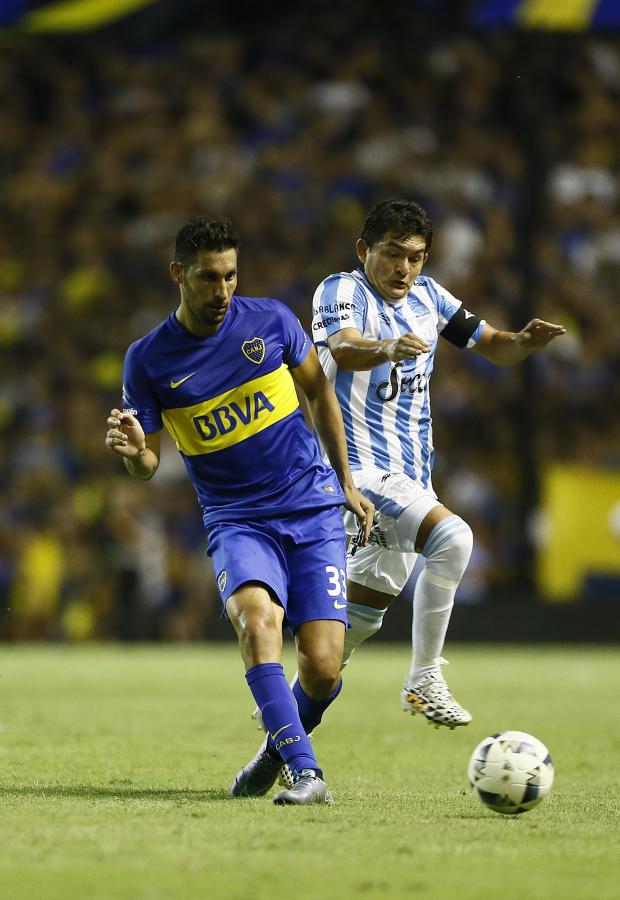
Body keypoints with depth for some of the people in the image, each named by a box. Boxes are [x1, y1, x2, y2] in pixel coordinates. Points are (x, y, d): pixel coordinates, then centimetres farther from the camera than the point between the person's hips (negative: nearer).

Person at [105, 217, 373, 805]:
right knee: (256, 614, -34)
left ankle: (280, 746, 23)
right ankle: (305, 772, -35)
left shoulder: (271, 321, -2)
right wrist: (132, 451, -24)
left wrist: (347, 484, 17)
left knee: (322, 669, -11)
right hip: (236, 519, -1)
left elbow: (319, 392, 15)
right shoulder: (148, 359, -5)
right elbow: (147, 465, 1)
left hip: (313, 512, 1)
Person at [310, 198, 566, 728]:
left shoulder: (426, 296, 9)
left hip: (410, 475, 8)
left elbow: (494, 346, 12)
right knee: (452, 538, -27)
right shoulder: (341, 291, -12)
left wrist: (526, 342, -12)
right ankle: (425, 679, -17)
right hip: (361, 468, -8)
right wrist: (387, 349, -55)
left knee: (365, 611, 13)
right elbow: (342, 348, -33)